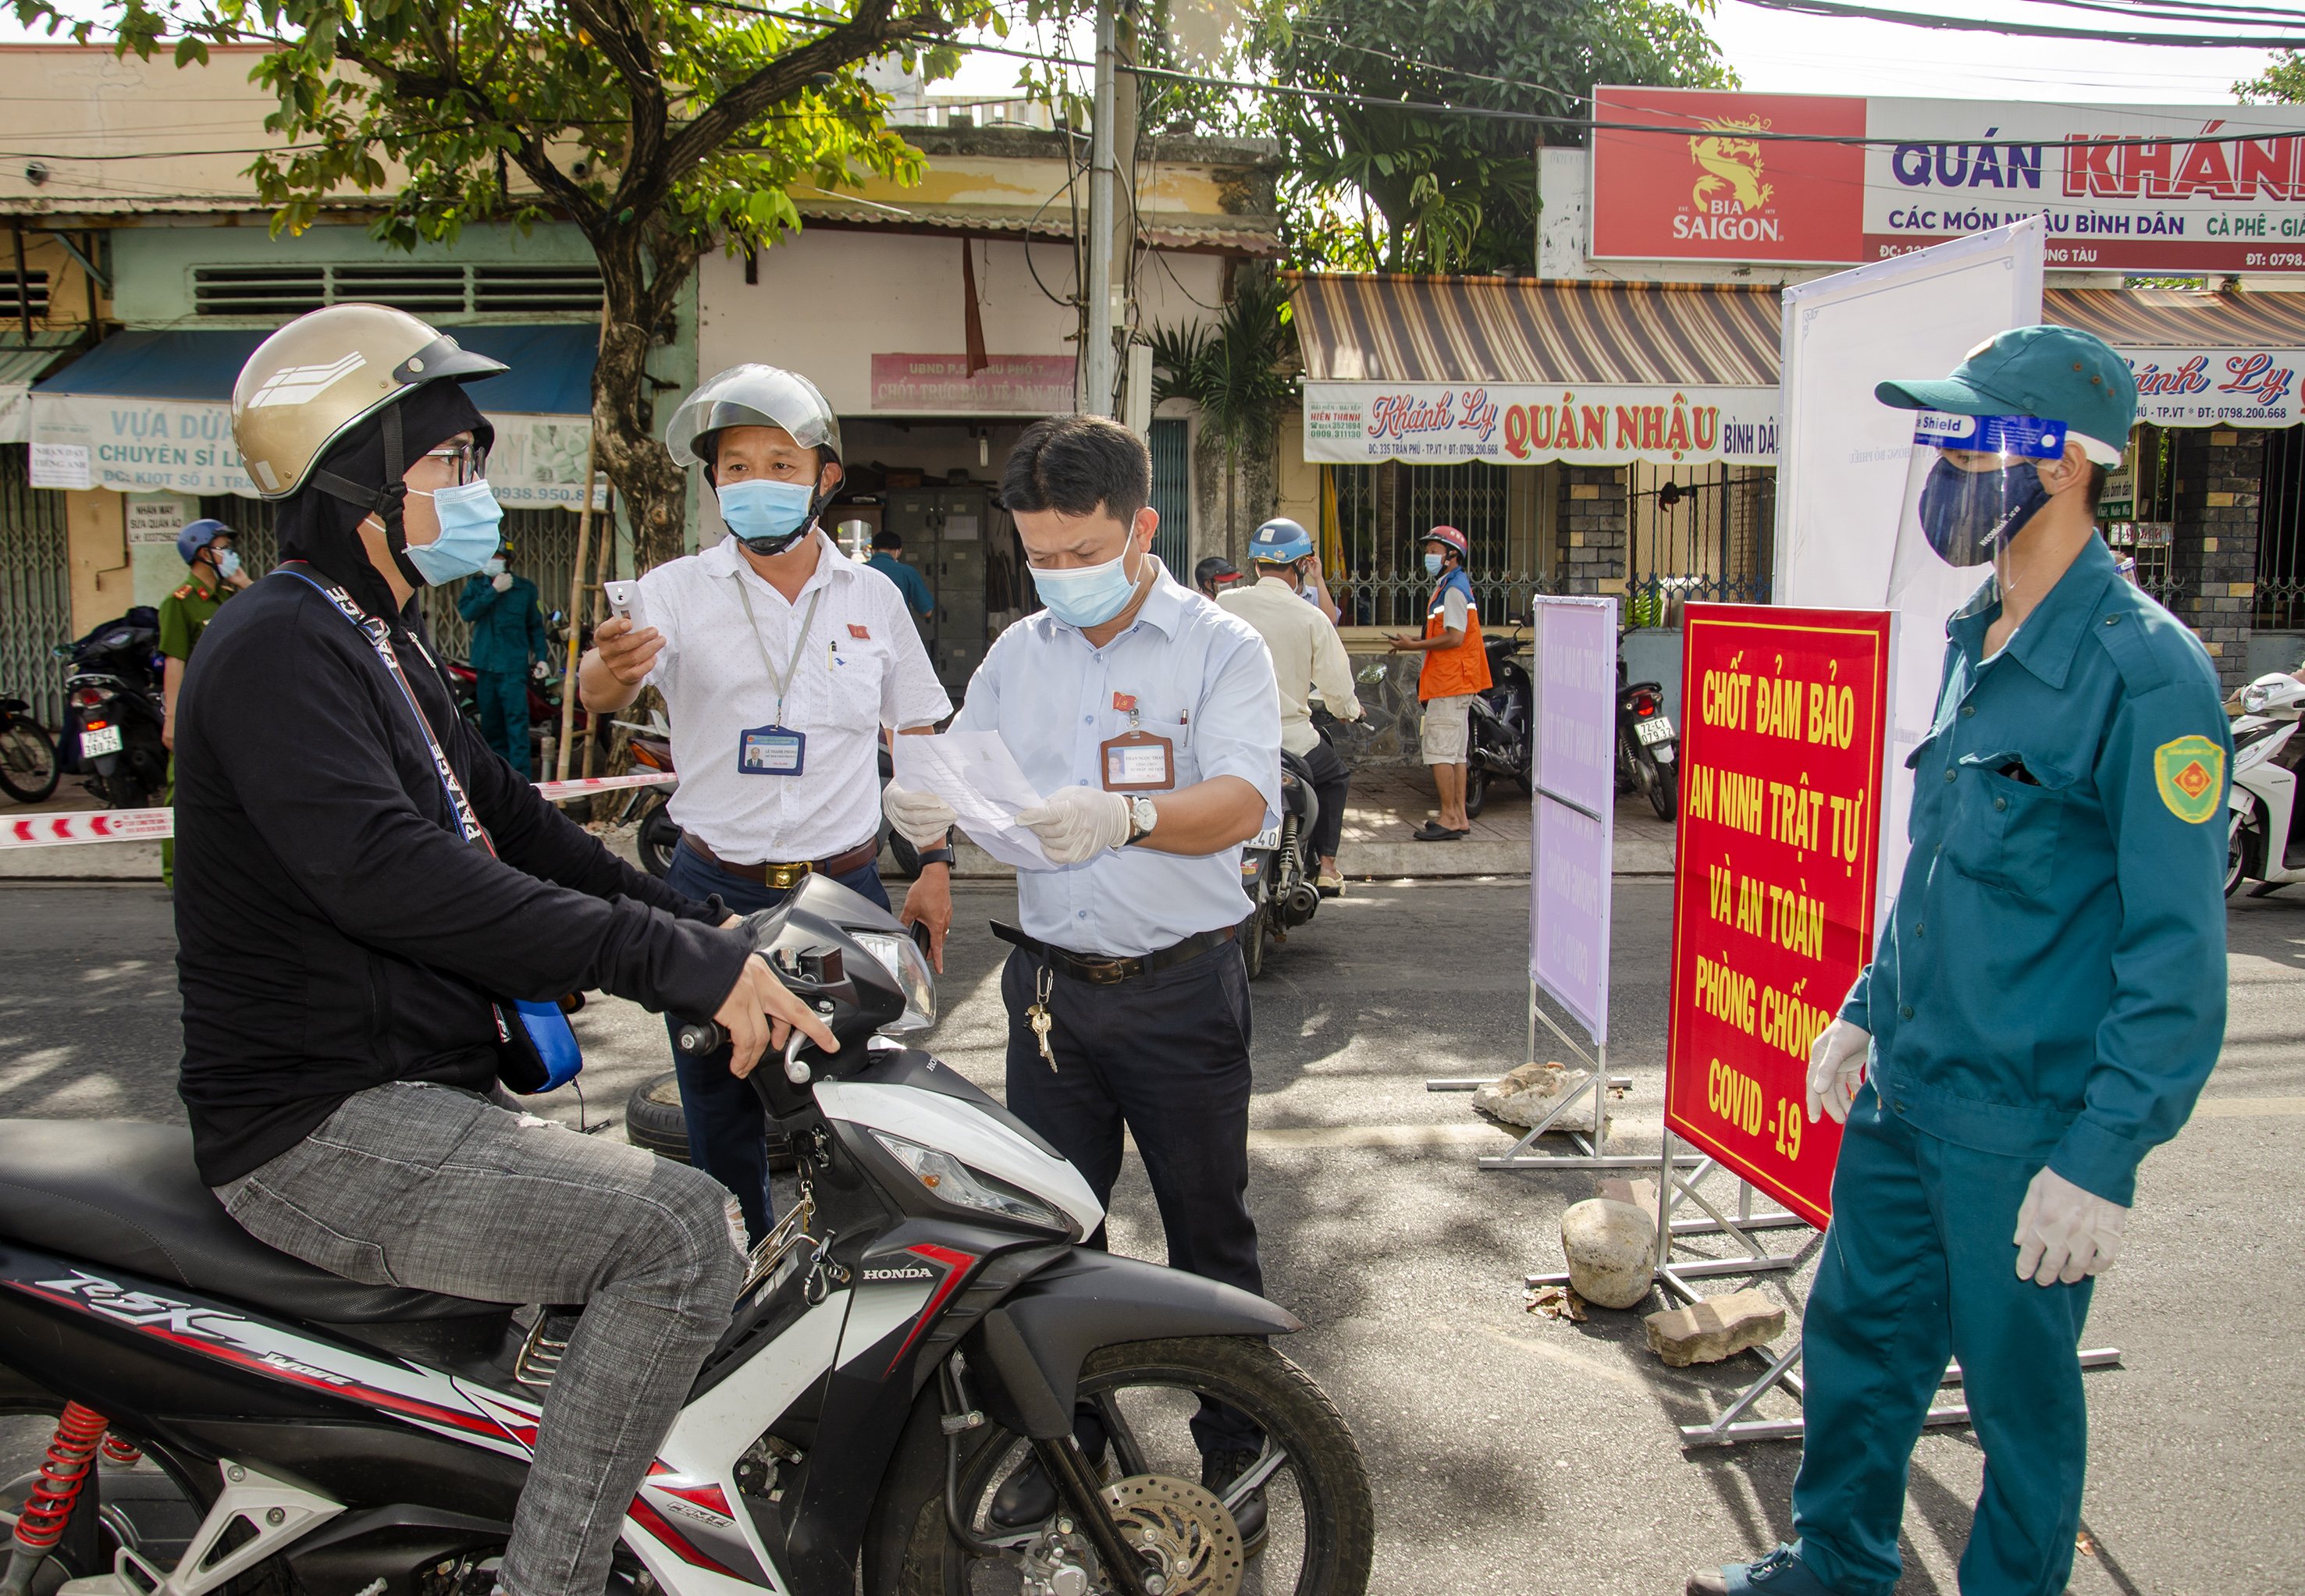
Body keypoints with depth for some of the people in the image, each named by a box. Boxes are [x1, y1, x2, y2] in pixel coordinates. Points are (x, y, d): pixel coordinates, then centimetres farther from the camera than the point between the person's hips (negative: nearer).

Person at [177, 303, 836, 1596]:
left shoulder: (384, 643, 18)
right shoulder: (280, 645, -16)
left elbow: (509, 822, 18)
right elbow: (391, 873, -30)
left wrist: (714, 931, 7)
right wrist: (679, 963, -31)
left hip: (415, 1095, 11)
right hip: (325, 1129, -11)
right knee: (679, 1230, -23)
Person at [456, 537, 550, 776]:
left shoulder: (524, 588, 2)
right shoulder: (476, 585, 7)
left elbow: (535, 626, 7)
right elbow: (466, 611, -11)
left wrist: (541, 657, 0)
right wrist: (494, 591, -14)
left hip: (514, 665, -3)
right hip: (485, 663, 4)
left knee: (517, 719, -12)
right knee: (491, 722, 10)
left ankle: (521, 775, -14)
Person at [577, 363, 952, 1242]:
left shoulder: (874, 597, 5)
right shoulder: (678, 589, -1)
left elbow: (923, 738, 12)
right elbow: (596, 692, -17)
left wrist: (935, 866, 3)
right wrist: (611, 667, -41)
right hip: (712, 894, 0)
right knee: (721, 1125, 11)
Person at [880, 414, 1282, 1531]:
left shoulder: (1220, 647, -6)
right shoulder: (1017, 654, 10)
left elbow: (1242, 801, -19)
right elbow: (963, 783, 8)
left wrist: (1126, 818, -37)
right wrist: (928, 810, -16)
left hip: (1181, 987, -4)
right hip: (1052, 980, 4)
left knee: (1208, 1228, 8)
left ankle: (1234, 1447, 25)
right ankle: (1065, 1432, 31)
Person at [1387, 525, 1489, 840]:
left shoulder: (1453, 590, -13)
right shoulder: (1450, 587, 20)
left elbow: (1454, 637, -21)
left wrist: (1414, 646, -15)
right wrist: (1417, 644, 11)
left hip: (1449, 684, -11)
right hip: (1456, 683, 11)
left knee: (1439, 750, -10)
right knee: (1456, 752, 11)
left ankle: (1448, 818, -9)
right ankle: (1459, 817, 15)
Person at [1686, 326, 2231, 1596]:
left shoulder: (2145, 668, -17)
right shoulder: (1976, 638, 8)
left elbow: (2177, 950, -19)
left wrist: (2102, 1160, -19)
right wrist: (1866, 1008, 19)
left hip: (2027, 1130, -8)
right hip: (1905, 1087, 8)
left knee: (2021, 1394, 10)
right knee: (1856, 1336, 19)